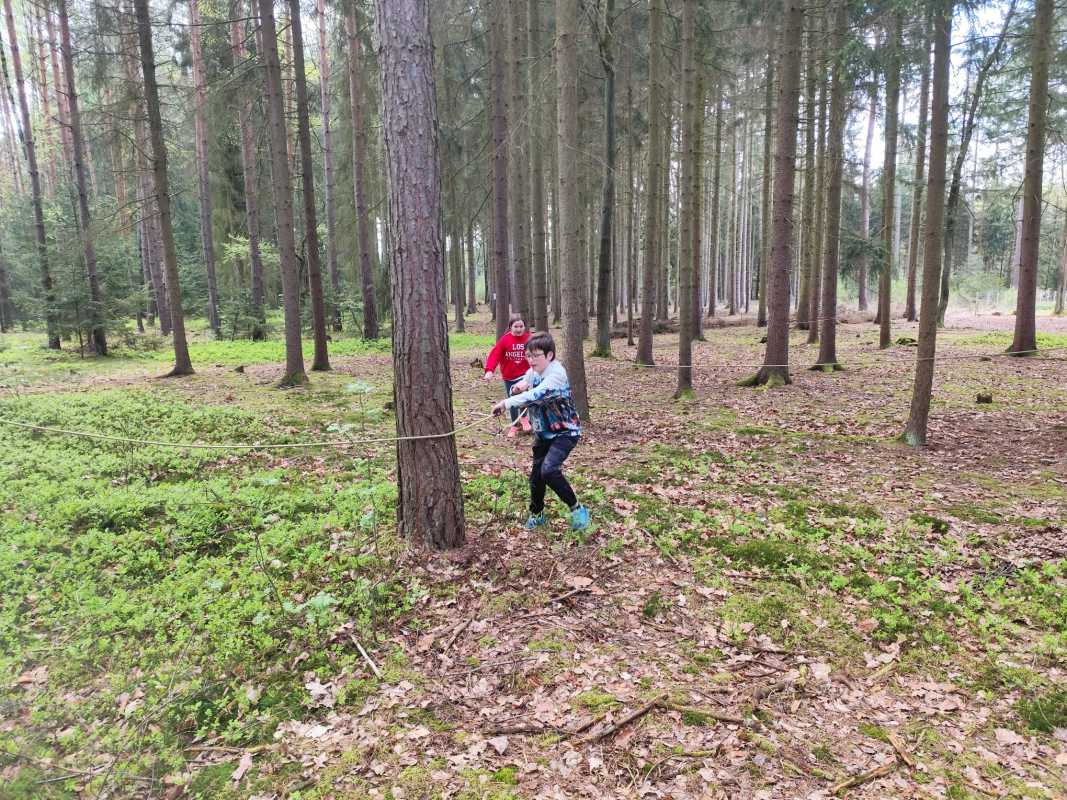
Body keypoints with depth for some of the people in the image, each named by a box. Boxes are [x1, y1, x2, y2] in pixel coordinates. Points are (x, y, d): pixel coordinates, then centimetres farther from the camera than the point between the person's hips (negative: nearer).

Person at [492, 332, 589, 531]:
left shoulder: (556, 373, -23)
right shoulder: (532, 372, 1)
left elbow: (538, 395, -38)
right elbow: (517, 393, 12)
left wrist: (506, 403, -42)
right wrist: (518, 387, -13)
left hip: (565, 431, -7)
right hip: (543, 432, 8)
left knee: (549, 470, -24)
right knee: (536, 474, 11)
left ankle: (577, 509, -6)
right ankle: (536, 514, 33)